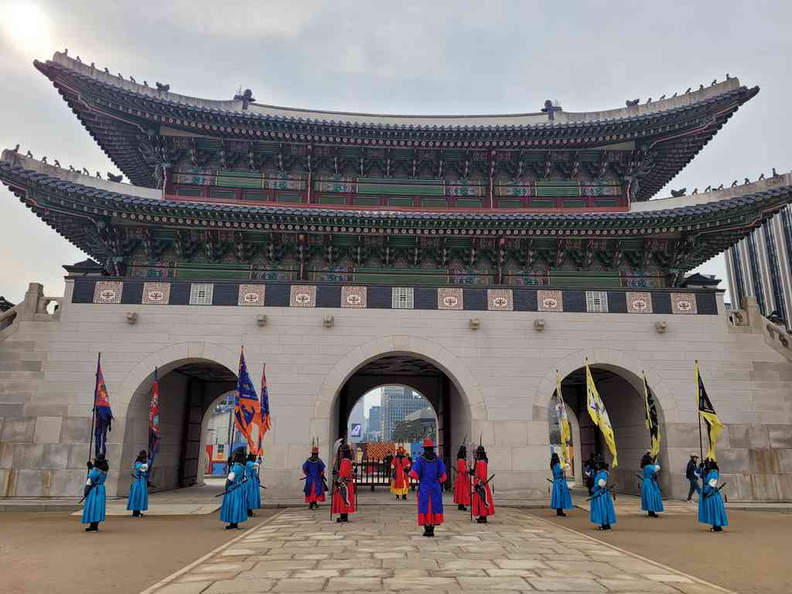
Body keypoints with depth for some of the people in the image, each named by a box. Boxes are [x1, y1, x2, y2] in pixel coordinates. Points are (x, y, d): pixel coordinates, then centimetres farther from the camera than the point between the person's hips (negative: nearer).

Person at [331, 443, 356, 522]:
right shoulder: (346, 461, 15)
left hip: (344, 483, -10)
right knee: (343, 499, 12)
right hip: (344, 484, 10)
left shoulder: (345, 461, -17)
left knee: (343, 499, -7)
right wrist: (336, 473, 12)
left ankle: (344, 517, -3)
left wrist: (338, 482, -19)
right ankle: (344, 517, 16)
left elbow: (343, 474, -21)